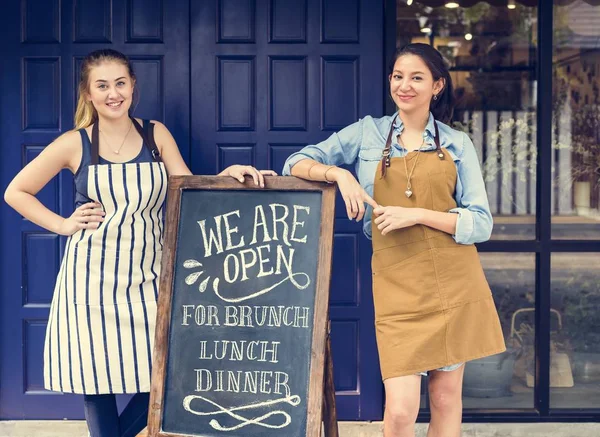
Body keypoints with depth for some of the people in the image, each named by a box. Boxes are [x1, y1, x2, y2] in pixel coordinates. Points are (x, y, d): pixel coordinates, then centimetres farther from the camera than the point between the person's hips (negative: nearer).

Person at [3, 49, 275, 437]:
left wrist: (228, 173, -12)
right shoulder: (74, 144, -3)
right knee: (97, 378, 3)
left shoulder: (156, 134, 5)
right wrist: (63, 225, -3)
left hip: (146, 276, 2)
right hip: (93, 278, -2)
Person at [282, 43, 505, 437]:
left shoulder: (458, 144, 7)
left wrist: (416, 214, -11)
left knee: (447, 399, 8)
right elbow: (297, 164, 8)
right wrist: (337, 173, -11)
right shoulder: (367, 133, 9)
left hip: (453, 282, 1)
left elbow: (481, 224, 1)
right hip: (397, 285, -1)